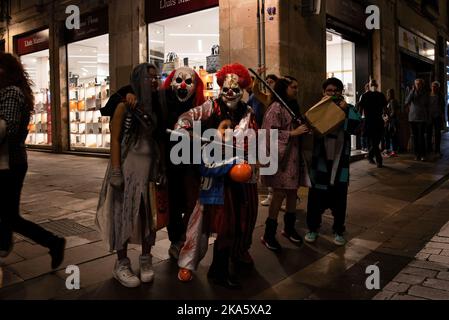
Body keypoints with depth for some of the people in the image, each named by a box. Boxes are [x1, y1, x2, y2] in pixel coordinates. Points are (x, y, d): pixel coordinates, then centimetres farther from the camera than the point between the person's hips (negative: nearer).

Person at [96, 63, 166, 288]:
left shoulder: (155, 107, 10)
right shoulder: (125, 106, -5)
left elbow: (158, 140, 12)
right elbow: (114, 139, -9)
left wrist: (161, 168, 7)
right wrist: (115, 170, -16)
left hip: (150, 166, 5)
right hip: (128, 166, -5)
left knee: (148, 213, 7)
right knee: (125, 213, 0)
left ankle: (145, 260, 21)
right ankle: (122, 264, 12)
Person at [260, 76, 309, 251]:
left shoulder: (293, 106, 16)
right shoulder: (276, 107, -11)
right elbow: (270, 132, -20)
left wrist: (304, 130, 8)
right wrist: (294, 133, -20)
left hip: (293, 155, 9)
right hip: (280, 156, -9)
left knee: (292, 191, 11)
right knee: (279, 193, -8)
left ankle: (289, 228, 26)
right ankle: (269, 234, 3)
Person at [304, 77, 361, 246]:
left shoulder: (348, 109, 4)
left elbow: (354, 127, -12)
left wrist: (346, 110, -20)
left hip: (339, 160, 0)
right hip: (319, 159, 0)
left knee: (339, 197, 8)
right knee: (316, 196, 6)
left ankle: (338, 230, 22)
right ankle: (312, 228, 22)